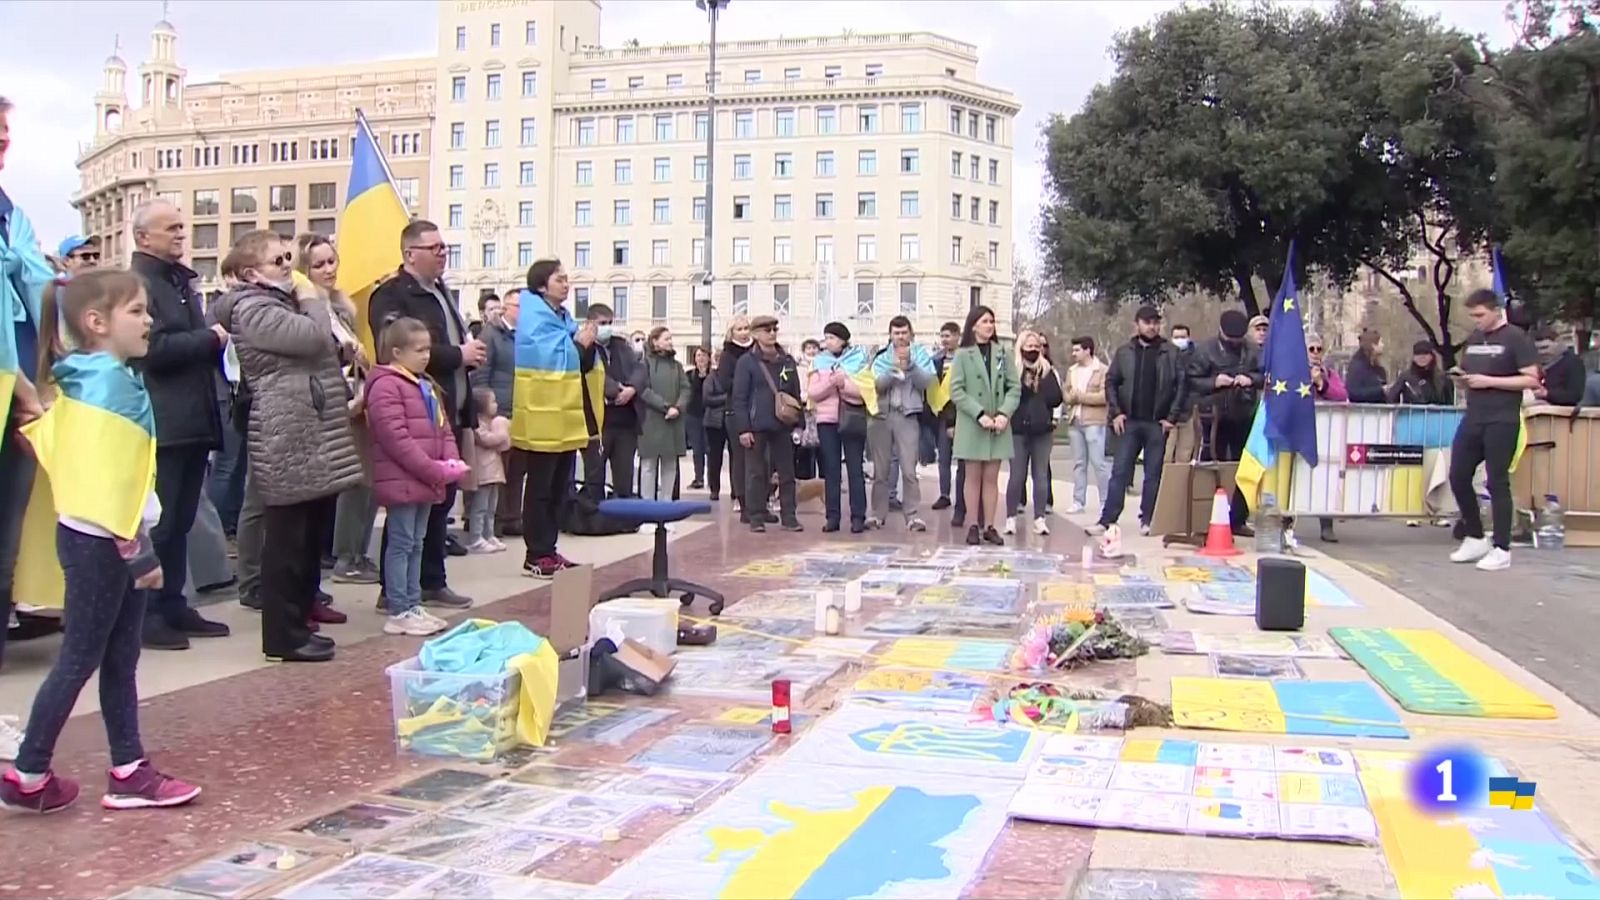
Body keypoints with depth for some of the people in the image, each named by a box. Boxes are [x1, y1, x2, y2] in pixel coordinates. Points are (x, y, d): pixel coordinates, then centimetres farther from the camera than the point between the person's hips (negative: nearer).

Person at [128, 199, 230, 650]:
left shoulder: (181, 280, 19)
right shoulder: (137, 283, -9)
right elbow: (155, 348, -21)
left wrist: (214, 342, 5)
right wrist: (210, 338, -10)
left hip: (193, 420, 9)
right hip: (162, 424, -9)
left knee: (180, 522, 13)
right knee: (157, 523, -4)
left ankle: (173, 605, 21)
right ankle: (147, 614, 3)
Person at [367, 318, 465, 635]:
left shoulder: (427, 386, 16)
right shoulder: (385, 386, -14)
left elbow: (443, 427, 18)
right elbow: (396, 438, -21)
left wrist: (452, 460, -2)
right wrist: (435, 470, -20)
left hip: (426, 480, 9)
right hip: (402, 480, -9)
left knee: (416, 543, 14)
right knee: (401, 544, -3)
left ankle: (413, 605, 22)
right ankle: (399, 612, 3)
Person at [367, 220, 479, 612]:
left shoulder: (441, 291, 18)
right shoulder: (391, 295, -11)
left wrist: (471, 351, 4)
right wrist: (458, 355, -17)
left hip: (448, 414, 9)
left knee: (441, 500, 13)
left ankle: (433, 583, 23)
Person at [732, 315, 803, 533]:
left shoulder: (787, 361, 10)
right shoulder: (747, 362, -3)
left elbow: (796, 394, 13)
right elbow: (739, 398, -5)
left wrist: (798, 423, 6)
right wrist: (743, 428, -11)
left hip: (783, 426, 4)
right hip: (756, 426, -4)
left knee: (787, 473, 6)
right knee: (756, 474, 2)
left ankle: (788, 517, 12)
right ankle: (757, 518, 9)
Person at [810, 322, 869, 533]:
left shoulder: (859, 359, 3)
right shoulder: (819, 361, 9)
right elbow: (812, 392, -1)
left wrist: (844, 384, -17)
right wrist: (830, 382, -16)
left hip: (852, 420, -2)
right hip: (827, 420, 2)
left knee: (855, 468, -2)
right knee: (831, 469, 3)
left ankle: (858, 516, 0)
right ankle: (831, 516, 6)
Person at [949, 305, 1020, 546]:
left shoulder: (1001, 353, 6)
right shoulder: (963, 355, -2)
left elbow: (1014, 387, 4)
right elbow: (956, 391, -7)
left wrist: (1005, 413, -10)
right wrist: (980, 414, -15)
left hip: (999, 425, 2)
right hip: (972, 425, -2)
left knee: (992, 477, 5)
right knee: (973, 476, 4)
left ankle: (989, 527, 9)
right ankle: (974, 526, 9)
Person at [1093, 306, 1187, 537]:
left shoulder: (1171, 353, 0)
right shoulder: (1124, 352, 7)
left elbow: (1182, 384, -3)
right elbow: (1111, 382, 8)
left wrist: (1172, 417, -8)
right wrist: (1115, 412, -2)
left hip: (1158, 423, -2)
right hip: (1129, 421, 2)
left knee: (1154, 474, 4)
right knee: (1119, 472, 1)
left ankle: (1147, 520, 11)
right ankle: (1107, 520, 2)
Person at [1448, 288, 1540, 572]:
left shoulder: (1515, 338, -5)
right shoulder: (1473, 338, 15)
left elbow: (1532, 380, -11)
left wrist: (1489, 381, -17)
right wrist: (1462, 378, 1)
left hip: (1502, 422, -7)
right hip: (1472, 419, 7)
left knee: (1497, 482, -4)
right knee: (1458, 477, 5)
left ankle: (1501, 550, 3)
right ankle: (1474, 538, 21)